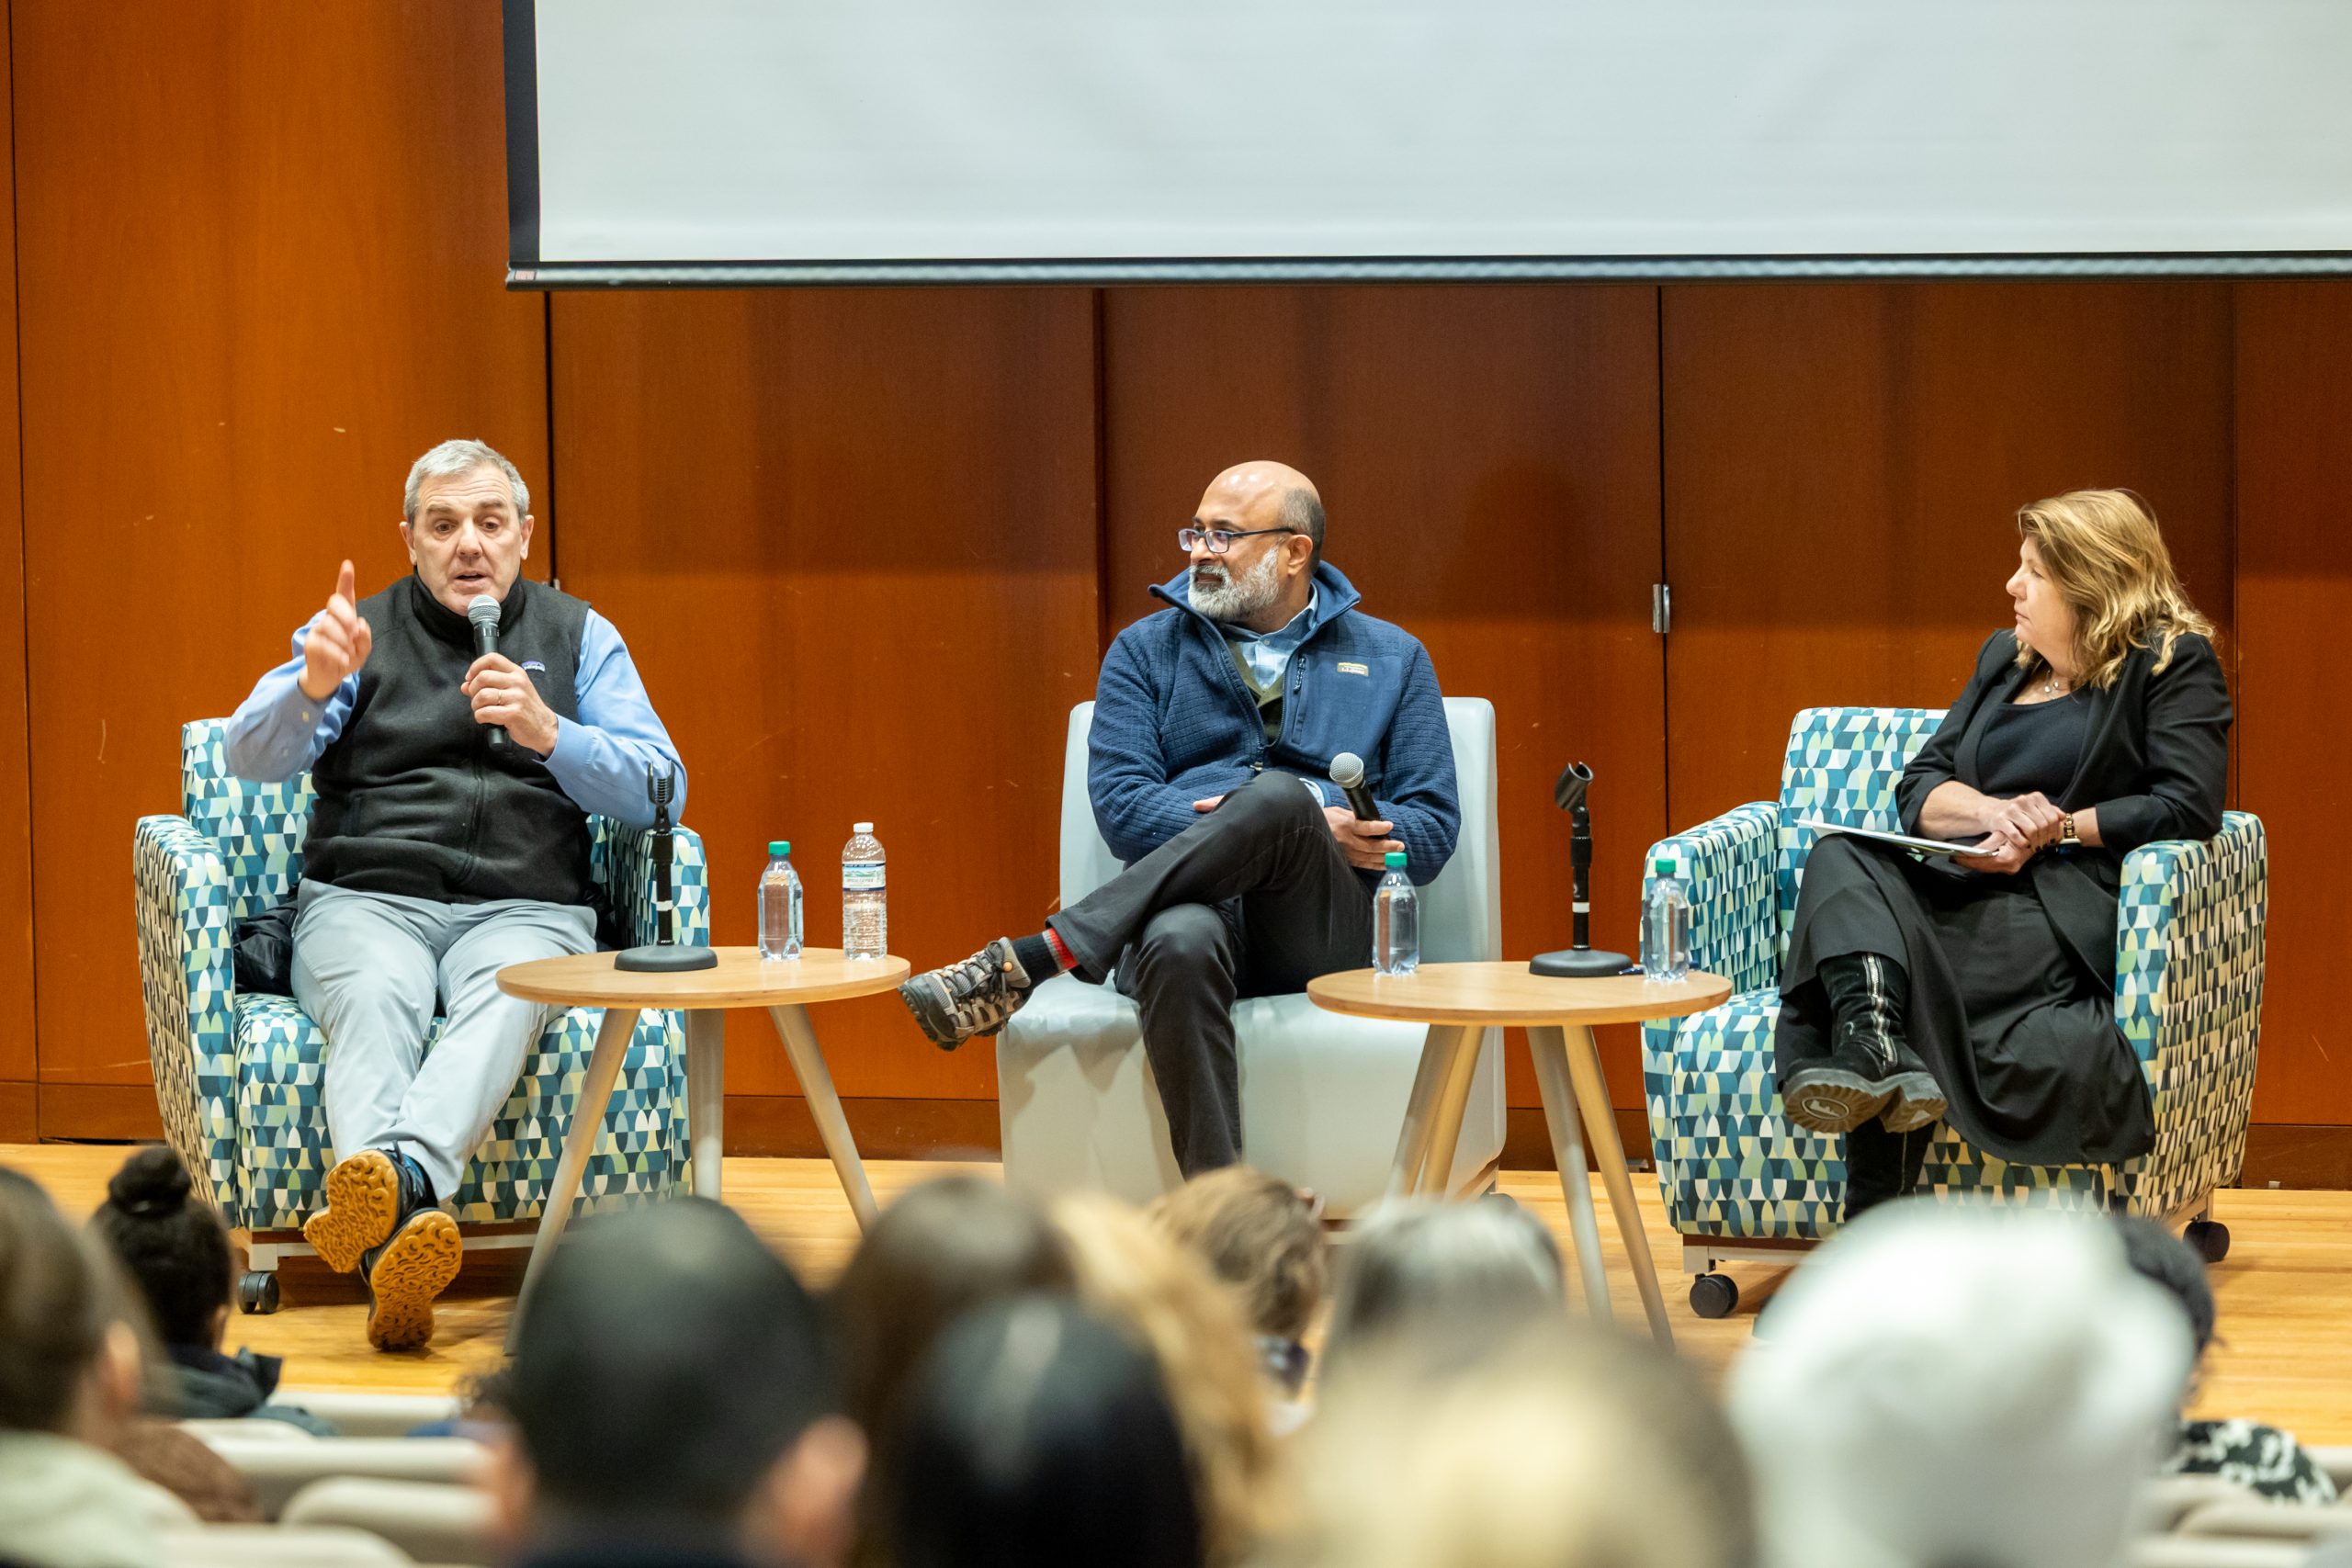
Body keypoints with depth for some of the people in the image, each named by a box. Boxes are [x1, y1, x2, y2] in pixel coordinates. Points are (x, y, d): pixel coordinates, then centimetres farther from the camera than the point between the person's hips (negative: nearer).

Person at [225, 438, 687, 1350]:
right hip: (366, 899, 0)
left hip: (525, 907, 0)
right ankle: (396, 1234, -61)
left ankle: (400, 1172, -64)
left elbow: (660, 792, 5)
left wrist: (547, 733, -12)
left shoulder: (578, 638, 16)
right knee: (377, 999, -35)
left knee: (505, 993, -36)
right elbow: (253, 758, 1)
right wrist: (313, 686, -20)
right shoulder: (357, 630, 15)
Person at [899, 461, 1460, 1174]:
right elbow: (1121, 807, 3)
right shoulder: (1147, 650, 18)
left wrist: (1301, 831, -10)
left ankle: (1033, 959, -35)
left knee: (1279, 799, -35)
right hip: (1194, 902, 0)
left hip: (1326, 930, 0)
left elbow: (1432, 828, 9)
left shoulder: (1392, 660, 18)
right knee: (1179, 945, -41)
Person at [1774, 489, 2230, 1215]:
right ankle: (1876, 1048, -53)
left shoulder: (2175, 665, 5)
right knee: (1841, 859, -28)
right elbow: (1918, 790, 19)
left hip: (2067, 914, -7)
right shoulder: (2005, 657, 26)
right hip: (1965, 884, 7)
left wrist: (2057, 829, -12)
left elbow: (2189, 807, -9)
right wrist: (1994, 811, -4)